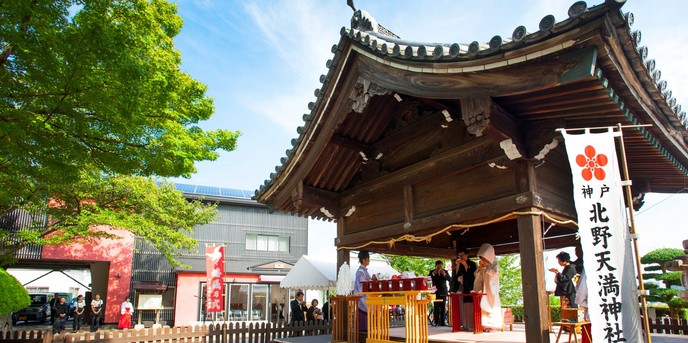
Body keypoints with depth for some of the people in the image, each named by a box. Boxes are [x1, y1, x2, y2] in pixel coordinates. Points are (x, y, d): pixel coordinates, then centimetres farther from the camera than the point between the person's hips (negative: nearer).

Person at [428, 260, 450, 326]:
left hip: (443, 291, 1)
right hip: (436, 291, -1)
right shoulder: (432, 272, 6)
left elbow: (450, 279, -1)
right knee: (436, 307, -6)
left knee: (443, 307, 0)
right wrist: (433, 274, -18)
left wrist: (445, 274, -15)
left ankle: (442, 322, 3)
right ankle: (436, 322, -5)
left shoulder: (445, 272, 9)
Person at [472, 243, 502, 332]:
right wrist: (480, 267, -4)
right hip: (483, 289, 4)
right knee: (483, 305, -3)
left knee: (491, 304, -9)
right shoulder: (482, 264, 14)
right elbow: (477, 275, 12)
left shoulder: (494, 264, 1)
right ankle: (484, 325, -3)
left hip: (491, 288, -4)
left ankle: (493, 325, -8)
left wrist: (486, 267, -12)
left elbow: (495, 274, -13)